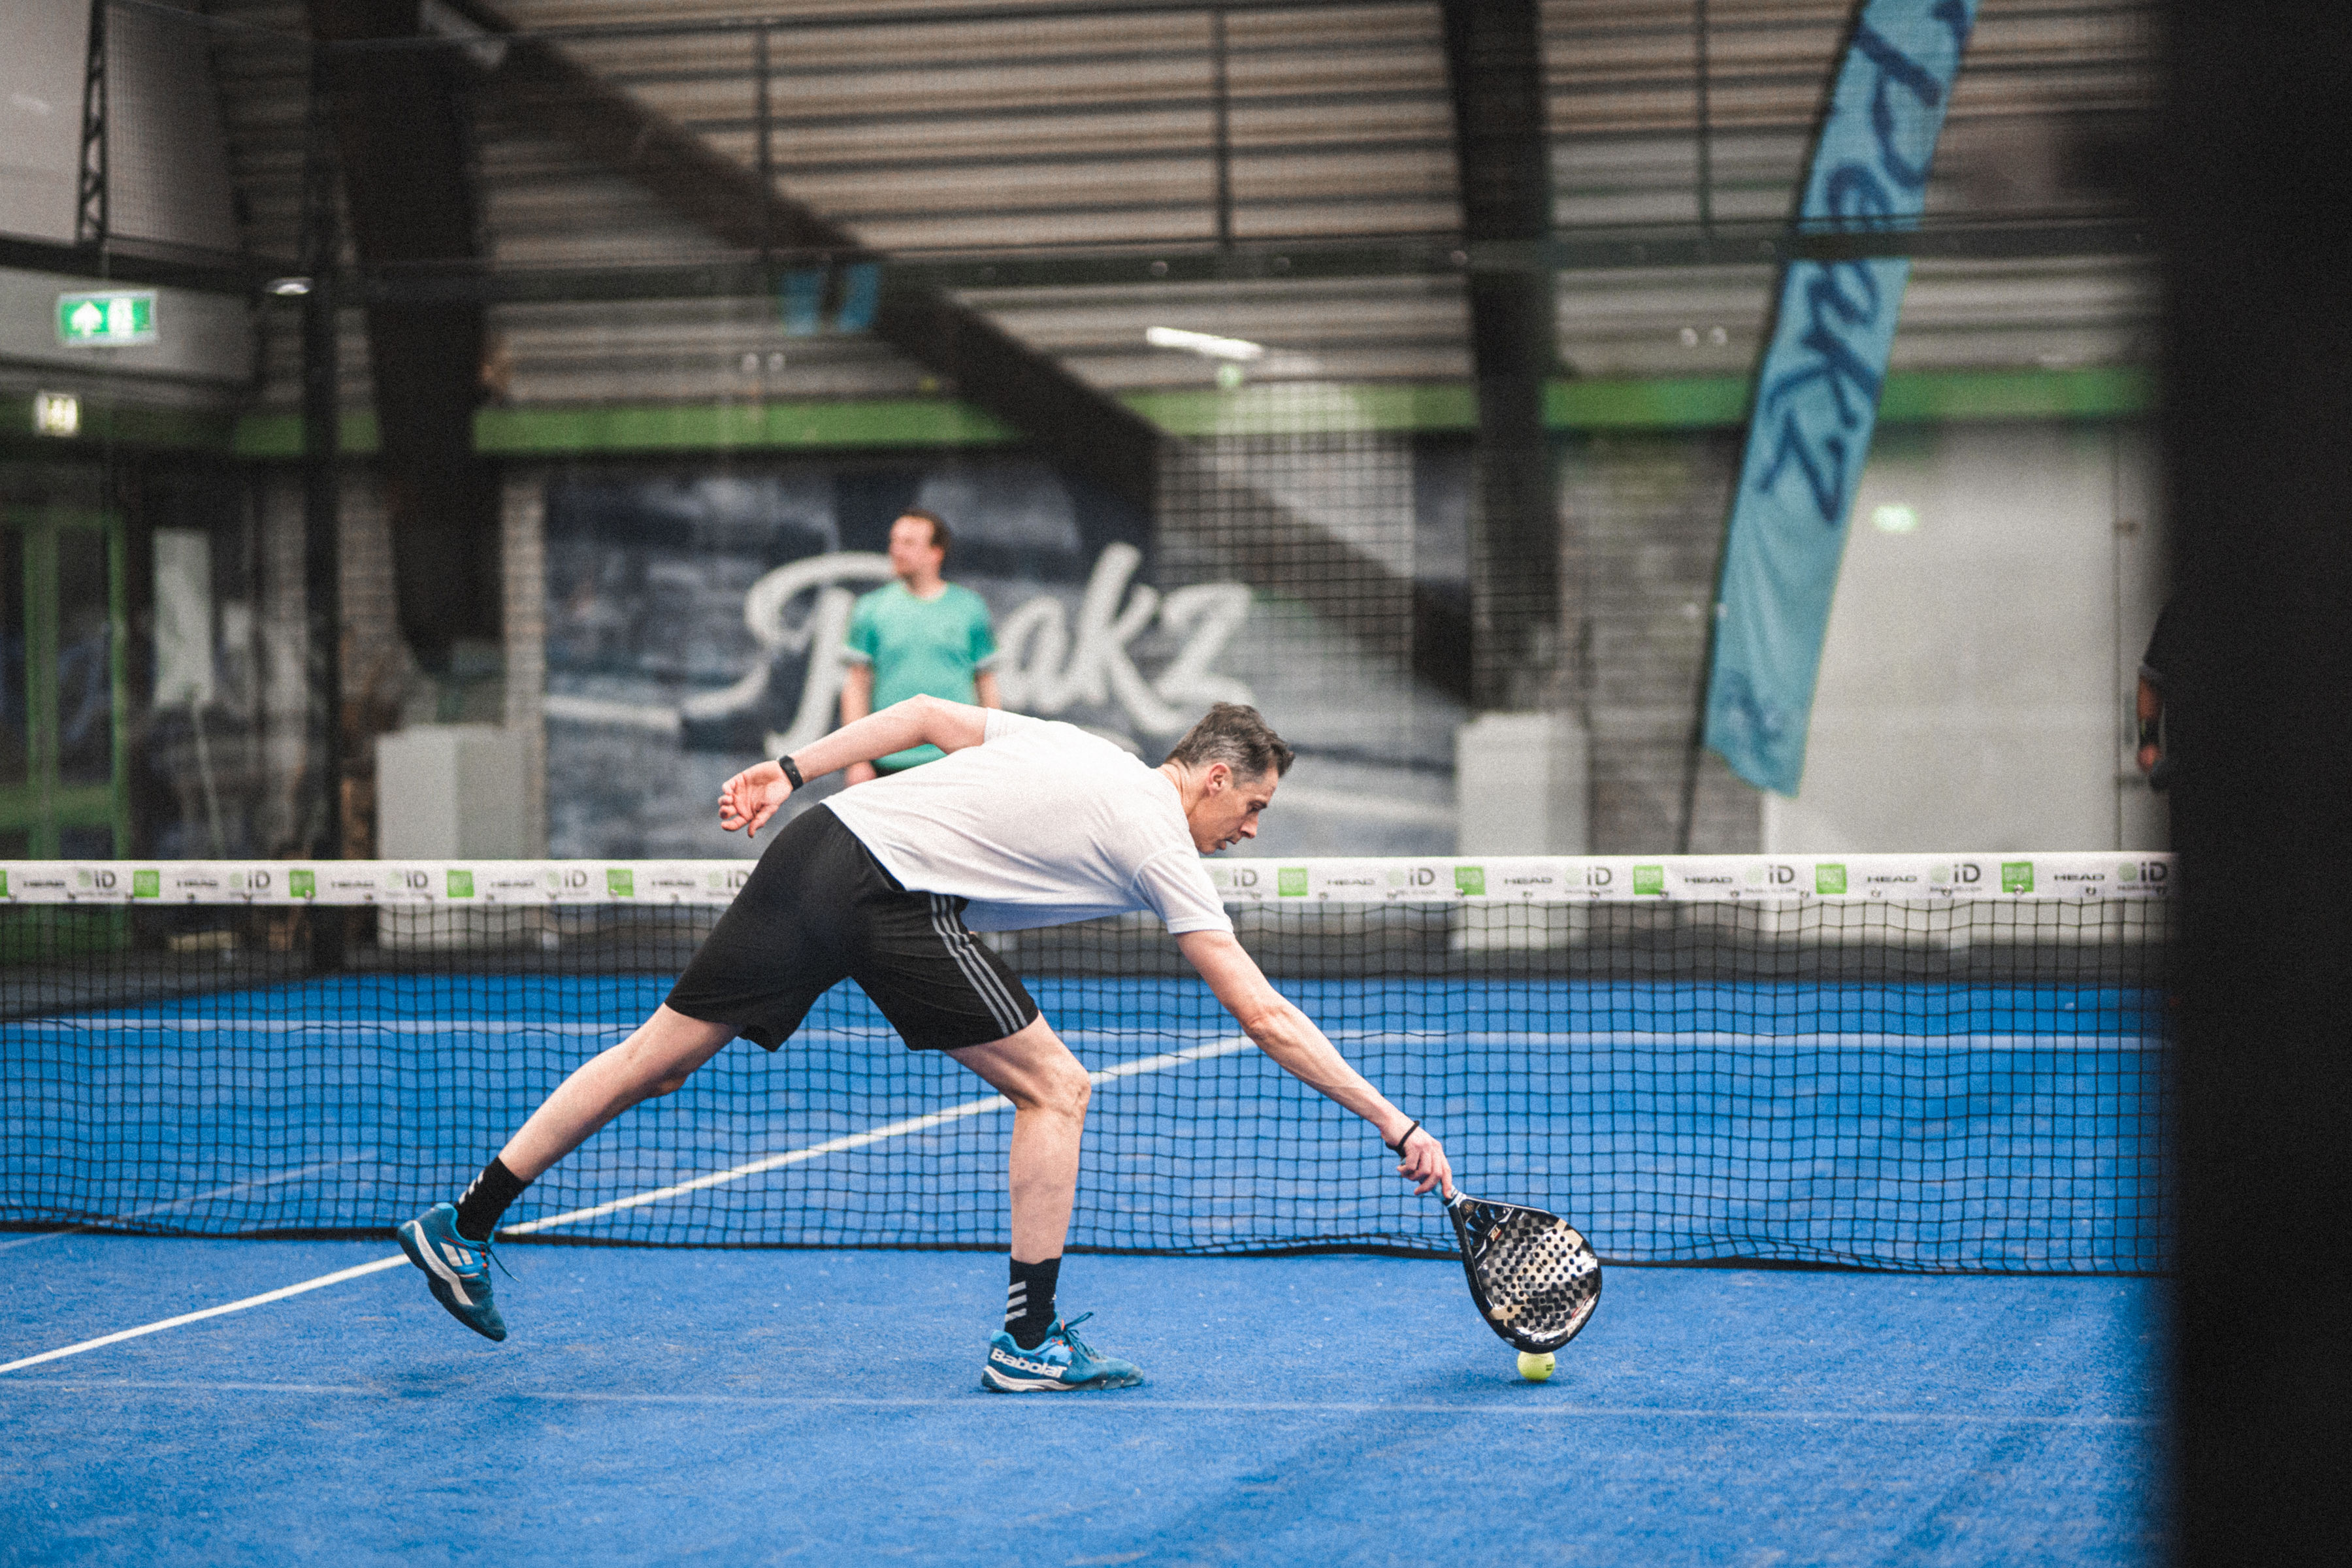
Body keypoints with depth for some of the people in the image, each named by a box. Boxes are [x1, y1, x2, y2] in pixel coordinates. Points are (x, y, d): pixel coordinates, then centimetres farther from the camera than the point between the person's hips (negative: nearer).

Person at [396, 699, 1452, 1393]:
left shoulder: (1078, 747, 21)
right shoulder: (1160, 844, 1)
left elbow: (928, 713, 23)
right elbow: (1265, 1019, -2)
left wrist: (793, 771, 27)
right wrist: (1393, 1123, 1)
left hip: (820, 844, 8)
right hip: (896, 899, -8)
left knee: (658, 1059, 12)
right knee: (1054, 1088, 3)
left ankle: (462, 1227, 16)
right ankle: (1029, 1343, 4)